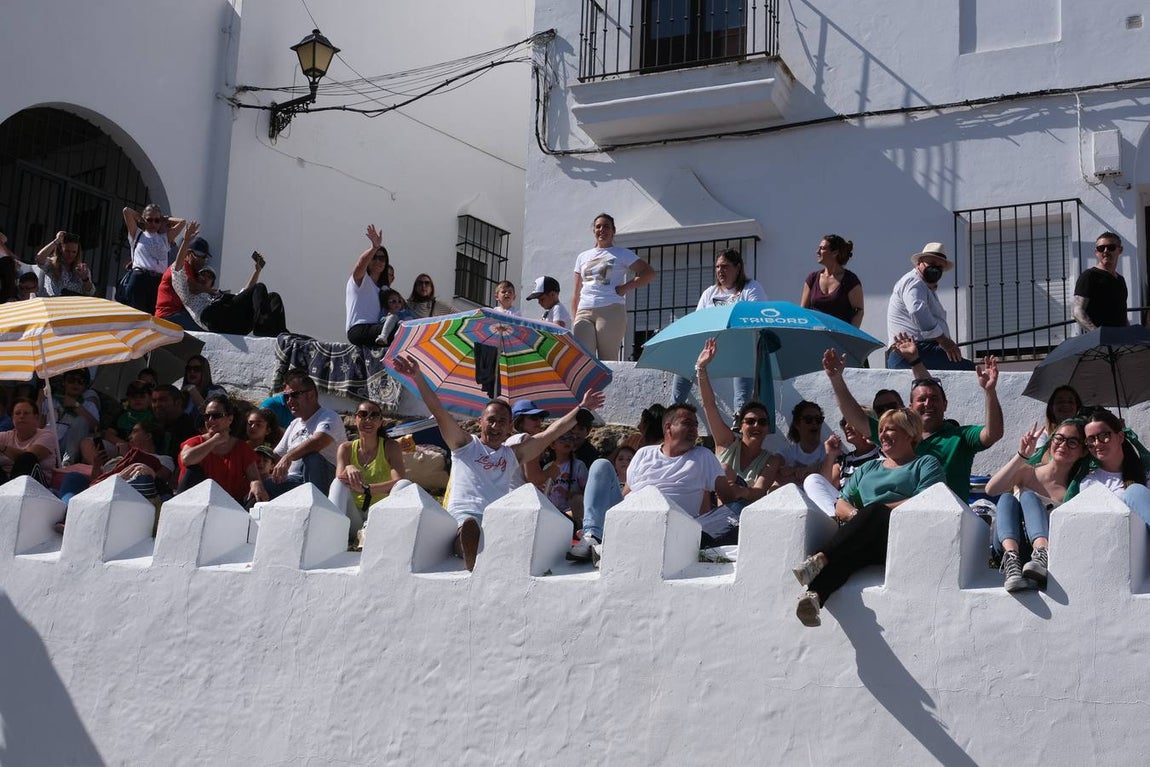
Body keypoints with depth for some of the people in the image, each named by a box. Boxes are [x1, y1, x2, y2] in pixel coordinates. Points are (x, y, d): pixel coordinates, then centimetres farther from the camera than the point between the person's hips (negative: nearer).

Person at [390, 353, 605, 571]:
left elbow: (551, 433, 27)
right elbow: (439, 412, 7)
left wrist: (581, 408, 25)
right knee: (470, 525, -39)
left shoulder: (511, 454, 27)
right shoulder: (465, 445, 18)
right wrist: (417, 377, -3)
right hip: (463, 517, -3)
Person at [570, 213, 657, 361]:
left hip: (611, 311, -3)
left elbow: (650, 273, 4)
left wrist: (625, 288, -2)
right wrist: (575, 318, 13)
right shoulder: (582, 257, 23)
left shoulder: (622, 254, 11)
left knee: (608, 360, -7)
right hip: (584, 312, 3)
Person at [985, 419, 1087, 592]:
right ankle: (1011, 558, -50)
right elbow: (991, 489, -5)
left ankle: (1042, 557, -50)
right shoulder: (1027, 473, 13)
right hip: (1007, 543, 1)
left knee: (1028, 496, -22)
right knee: (1007, 498, -23)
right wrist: (1021, 456, -10)